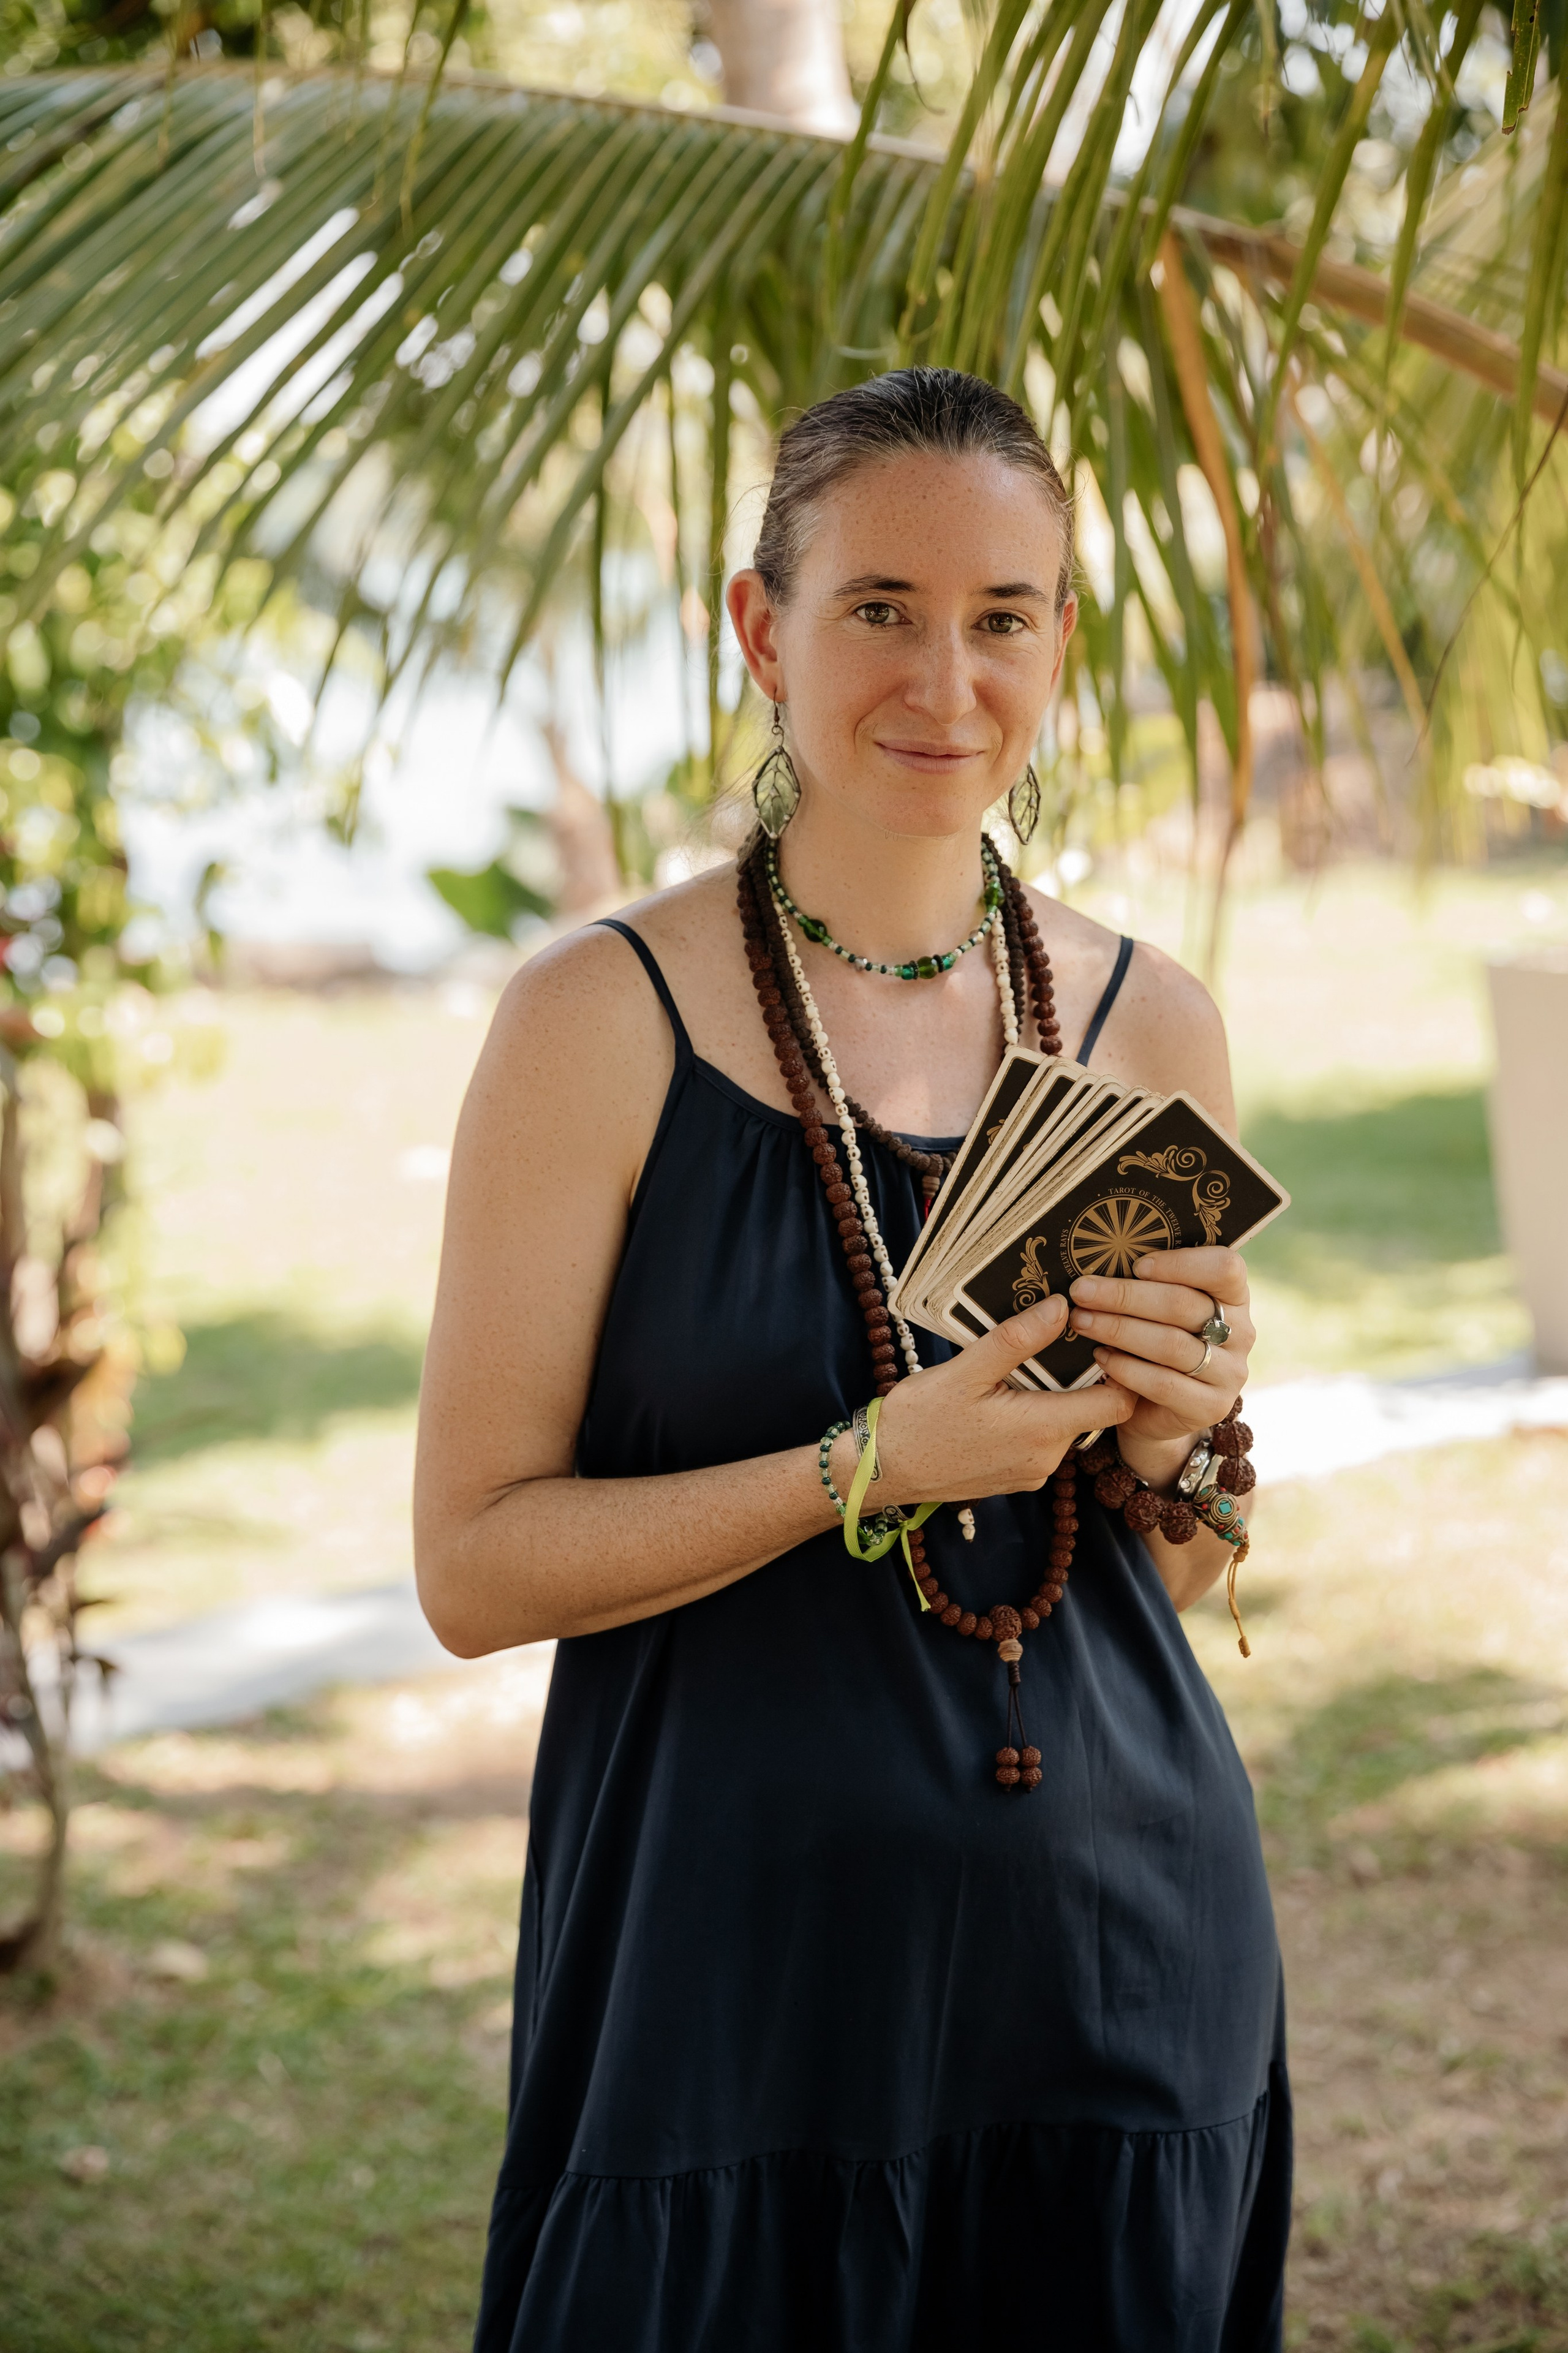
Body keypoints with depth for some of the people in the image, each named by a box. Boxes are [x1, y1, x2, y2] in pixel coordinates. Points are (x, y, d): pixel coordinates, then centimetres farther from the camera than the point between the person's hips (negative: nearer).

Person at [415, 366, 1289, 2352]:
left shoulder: (1149, 1023, 4)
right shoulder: (604, 1019, -8)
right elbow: (472, 1566, -10)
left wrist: (1176, 1443, -9)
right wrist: (868, 1467, -21)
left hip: (1126, 1961, 4)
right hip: (747, 1970, -3)